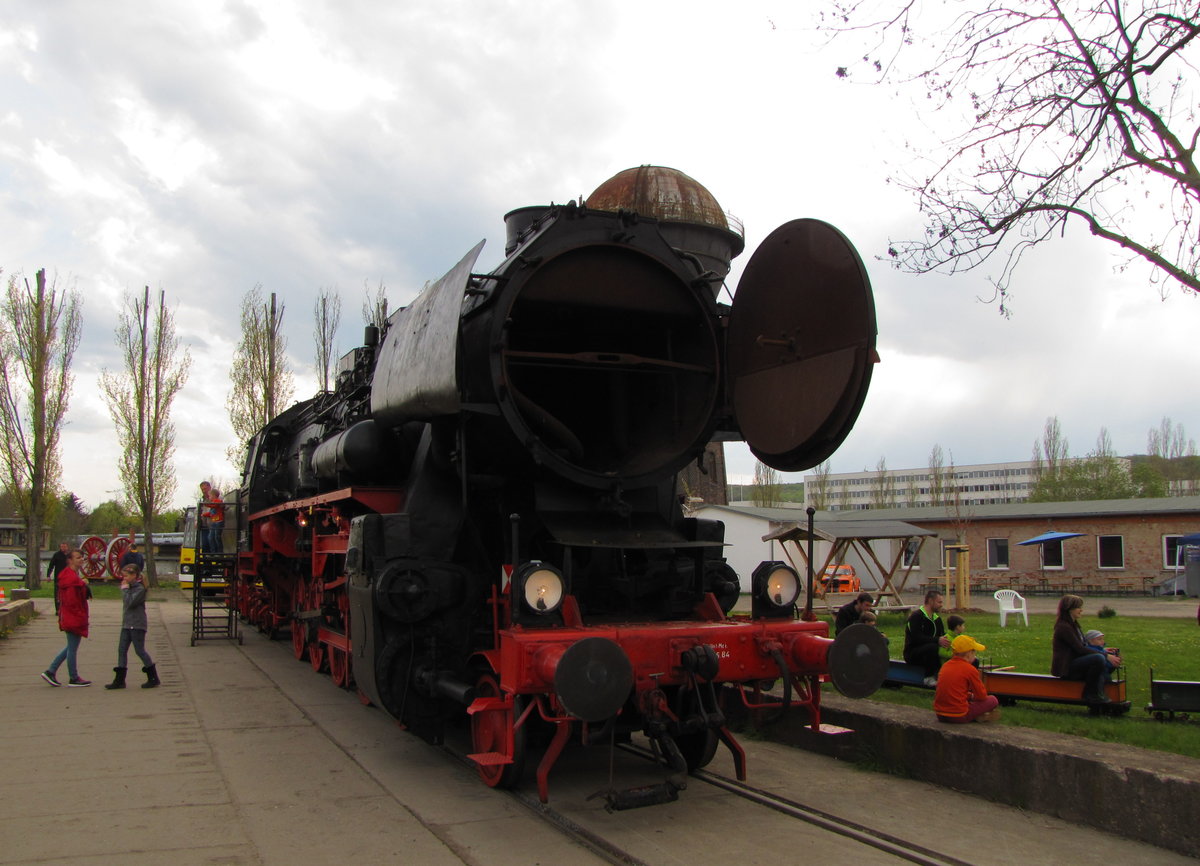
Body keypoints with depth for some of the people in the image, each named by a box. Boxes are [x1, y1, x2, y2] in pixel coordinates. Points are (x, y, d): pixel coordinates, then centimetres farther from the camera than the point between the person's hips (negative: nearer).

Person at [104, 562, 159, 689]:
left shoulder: (140, 589, -13)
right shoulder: (130, 587, 13)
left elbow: (130, 603, -22)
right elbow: (127, 603, 16)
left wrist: (125, 589, -15)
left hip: (137, 625, -9)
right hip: (126, 624, 9)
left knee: (140, 650, -3)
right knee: (122, 649, 5)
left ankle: (153, 678, 7)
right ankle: (119, 680, 9)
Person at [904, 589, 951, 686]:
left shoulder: (937, 618, 14)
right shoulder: (916, 616, -13)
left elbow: (943, 636, 10)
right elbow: (917, 638, -25)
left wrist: (946, 642, -14)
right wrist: (937, 640, -34)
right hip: (912, 653, -7)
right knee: (932, 647, -35)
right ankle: (929, 678, -22)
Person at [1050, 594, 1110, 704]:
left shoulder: (1074, 625, 18)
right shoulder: (1063, 627, -15)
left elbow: (1084, 646, 19)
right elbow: (1080, 649, -20)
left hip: (1072, 664, 10)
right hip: (1065, 668, -10)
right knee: (1098, 659, -26)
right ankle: (1090, 694, -14)